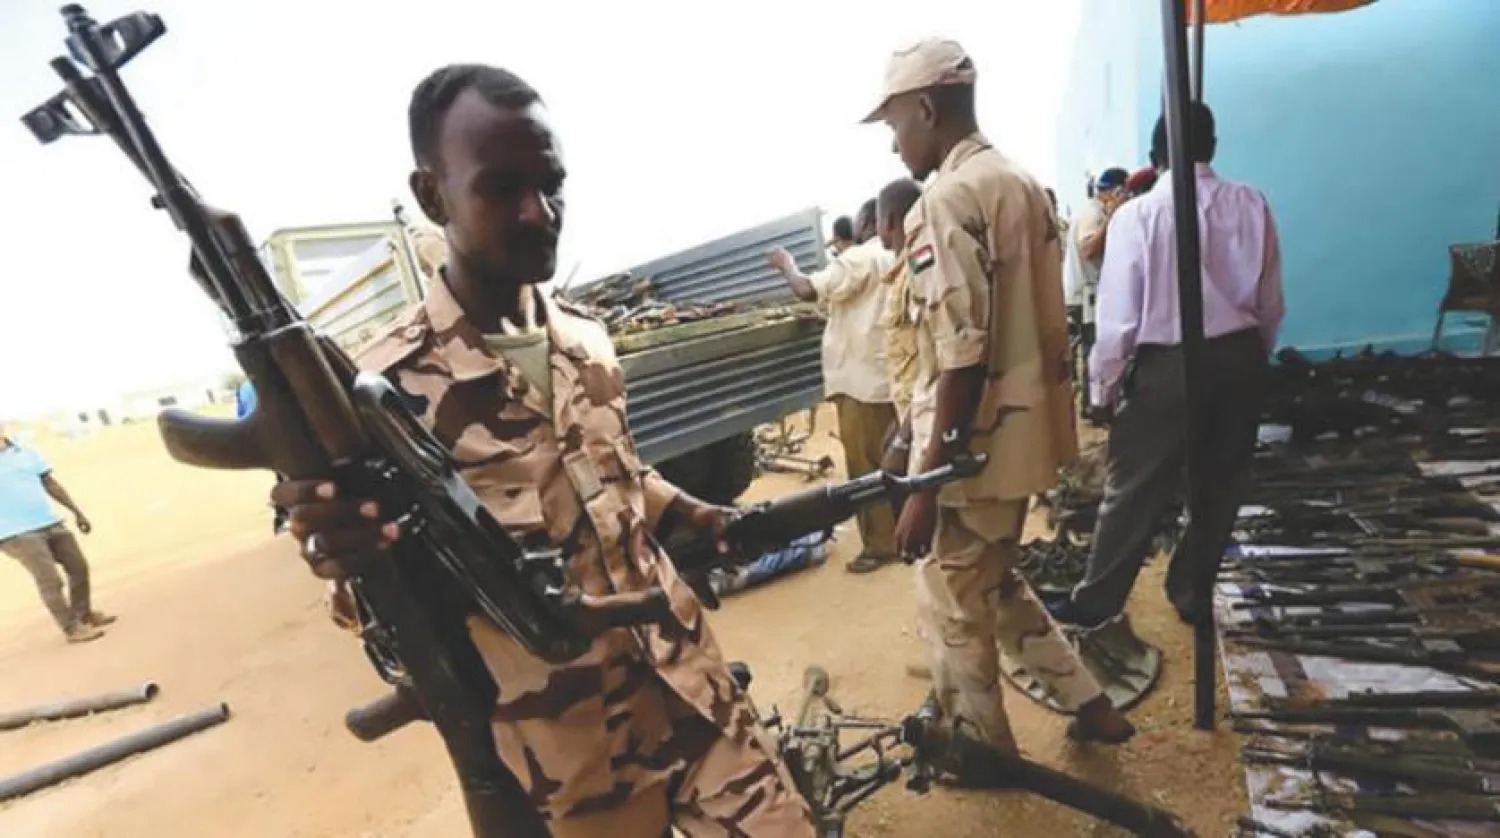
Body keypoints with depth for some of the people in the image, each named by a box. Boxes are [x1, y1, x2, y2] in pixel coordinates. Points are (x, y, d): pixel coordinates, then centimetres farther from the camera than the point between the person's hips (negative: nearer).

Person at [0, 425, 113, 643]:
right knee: (50, 581, -5)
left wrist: (76, 511, 14)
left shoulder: (26, 452, 9)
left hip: (51, 524, 5)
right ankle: (72, 628, 8)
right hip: (18, 534, -5)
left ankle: (85, 614, 32)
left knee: (79, 568, 13)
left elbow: (50, 483, 15)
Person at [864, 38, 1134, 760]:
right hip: (1022, 429, 9)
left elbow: (963, 357, -24)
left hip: (973, 444, -9)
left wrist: (926, 483, -19)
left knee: (952, 607, 11)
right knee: (994, 583, 27)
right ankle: (1091, 704, 38)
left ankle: (987, 755, 32)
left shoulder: (949, 199, -18)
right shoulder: (1022, 183, 11)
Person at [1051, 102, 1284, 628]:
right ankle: (1191, 594, 30)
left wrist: (1105, 385, -1)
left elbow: (1118, 314, -11)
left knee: (1135, 490, 4)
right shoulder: (1251, 204, 0)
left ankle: (1095, 602, 14)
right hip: (1239, 356, 4)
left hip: (1166, 364, -4)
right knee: (1221, 483, 16)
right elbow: (1271, 300, 6)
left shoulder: (1136, 215, -11)